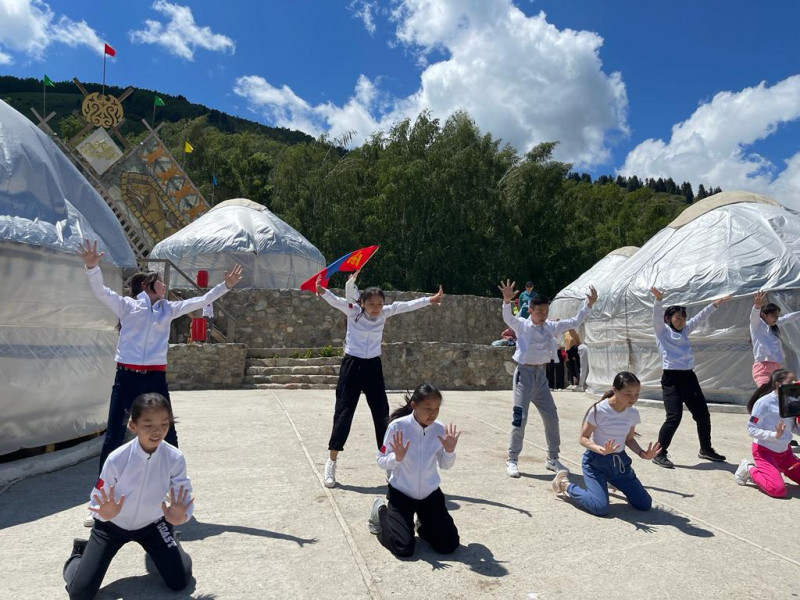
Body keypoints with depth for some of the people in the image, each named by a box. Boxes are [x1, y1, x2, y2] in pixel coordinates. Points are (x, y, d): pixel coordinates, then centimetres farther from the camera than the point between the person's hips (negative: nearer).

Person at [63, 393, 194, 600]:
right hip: (112, 524, -1)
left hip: (151, 523, 1)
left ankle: (155, 548, 24)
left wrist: (180, 515, -44)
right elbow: (98, 503, -17)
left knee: (180, 580, -8)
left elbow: (184, 498, -21)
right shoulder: (116, 459, -29)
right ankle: (79, 554, 29)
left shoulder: (174, 458, -26)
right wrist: (105, 513, -40)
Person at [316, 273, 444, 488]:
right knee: (343, 413, -2)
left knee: (382, 413, 8)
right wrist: (323, 292, -45)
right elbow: (336, 301, -26)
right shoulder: (353, 311, -10)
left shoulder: (384, 313, -1)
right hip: (352, 365, -3)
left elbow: (405, 306, 1)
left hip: (373, 367, 4)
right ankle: (331, 463, 9)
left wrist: (429, 300, -2)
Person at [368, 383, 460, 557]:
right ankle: (381, 512, 18)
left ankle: (423, 524, 28)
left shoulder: (439, 429, -11)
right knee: (403, 549, -11)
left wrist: (450, 451, -19)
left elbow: (445, 465, 1)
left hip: (430, 493, 3)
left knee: (449, 545, -3)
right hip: (401, 493, -3)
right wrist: (397, 457, -32)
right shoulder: (398, 426, -21)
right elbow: (381, 461, -12)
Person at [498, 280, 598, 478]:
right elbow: (507, 318, -28)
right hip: (524, 372, -5)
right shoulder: (522, 325, -9)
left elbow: (574, 322, 10)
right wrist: (507, 301, -47)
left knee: (551, 417, 9)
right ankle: (512, 460, 4)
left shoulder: (551, 327, 5)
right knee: (520, 418, -9)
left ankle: (553, 458, 25)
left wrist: (589, 304, 1)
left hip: (541, 374, 6)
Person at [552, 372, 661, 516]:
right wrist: (601, 450, -33)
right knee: (601, 508, -20)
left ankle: (612, 482, 27)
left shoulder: (633, 413, -4)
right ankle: (565, 485, 5)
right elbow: (583, 438, -15)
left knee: (645, 504, 3)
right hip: (596, 461, -6)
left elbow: (629, 439, 10)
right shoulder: (599, 410, -20)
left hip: (620, 462, 6)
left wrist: (642, 453, -9)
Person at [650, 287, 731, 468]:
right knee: (674, 417, -14)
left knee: (703, 413, 13)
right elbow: (657, 315, -18)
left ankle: (706, 449, 33)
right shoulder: (662, 330, -1)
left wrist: (715, 304, 7)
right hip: (671, 378, -7)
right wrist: (658, 299, -34)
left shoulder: (685, 330, 17)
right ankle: (659, 454, -2)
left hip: (689, 376, 7)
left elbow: (700, 317, 16)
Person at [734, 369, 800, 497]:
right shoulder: (764, 402, -18)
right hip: (765, 451, -7)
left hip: (785, 451, 7)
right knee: (778, 490, -20)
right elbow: (751, 429, -17)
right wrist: (775, 435, -28)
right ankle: (749, 469, 5)